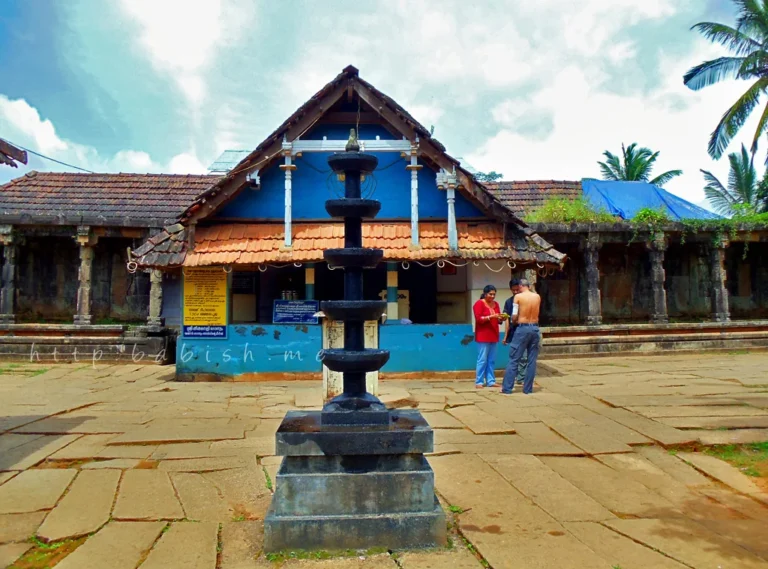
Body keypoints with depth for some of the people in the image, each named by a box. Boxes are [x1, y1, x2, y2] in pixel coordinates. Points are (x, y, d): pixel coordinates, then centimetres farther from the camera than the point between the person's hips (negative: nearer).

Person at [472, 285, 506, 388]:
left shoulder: (496, 304, 14)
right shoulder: (479, 303, -6)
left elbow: (497, 320, 18)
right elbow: (478, 319, -14)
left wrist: (501, 318, -4)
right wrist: (491, 316, -23)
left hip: (493, 336, 6)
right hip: (483, 336, -6)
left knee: (492, 360, 6)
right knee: (482, 359, -6)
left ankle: (490, 381, 11)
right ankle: (479, 382, -1)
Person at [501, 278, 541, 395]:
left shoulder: (518, 296, -6)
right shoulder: (537, 297, 5)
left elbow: (514, 317, -6)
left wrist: (515, 321, 14)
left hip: (522, 328, -3)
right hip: (535, 328, 4)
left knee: (514, 359, 2)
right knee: (532, 360, 9)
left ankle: (507, 388, 3)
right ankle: (528, 389, 13)